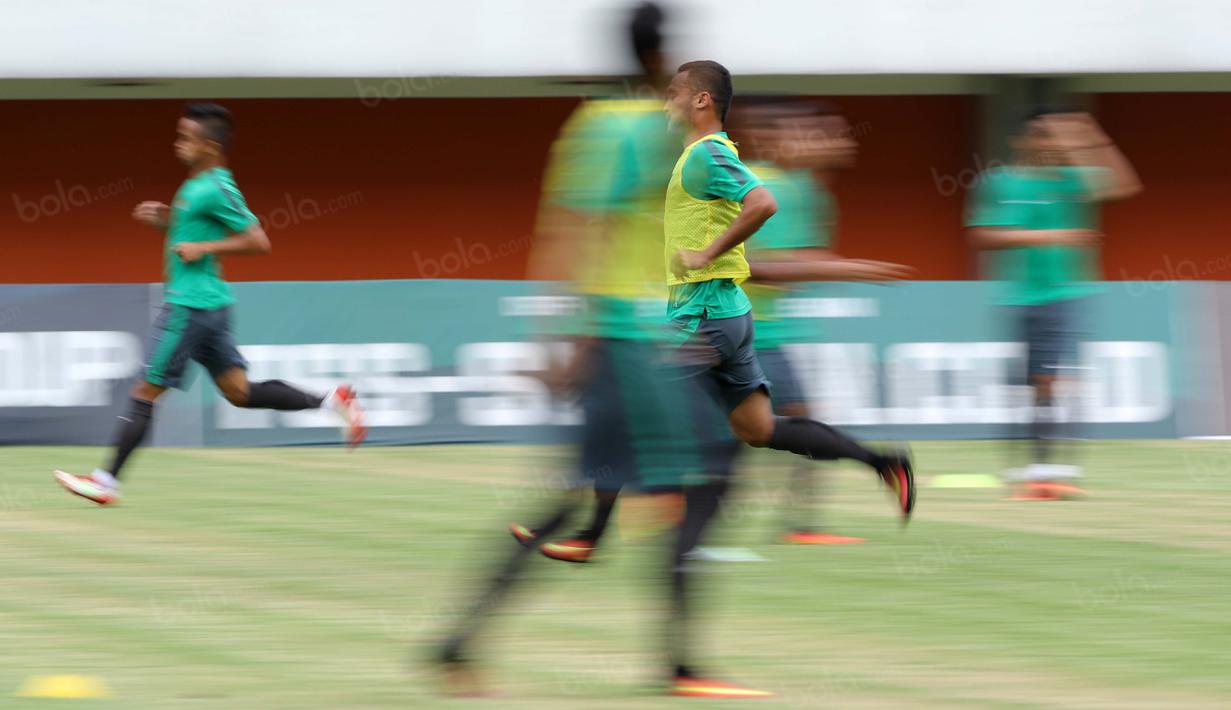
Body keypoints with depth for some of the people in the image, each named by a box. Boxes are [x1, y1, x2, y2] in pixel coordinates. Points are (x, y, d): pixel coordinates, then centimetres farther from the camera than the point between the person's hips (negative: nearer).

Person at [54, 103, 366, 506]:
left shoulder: (216, 190, -16)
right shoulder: (196, 185, 13)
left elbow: (258, 242, -17)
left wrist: (204, 248, -19)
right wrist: (163, 221, 10)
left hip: (192, 305, -10)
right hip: (209, 305, 10)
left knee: (146, 391, -4)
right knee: (240, 392, 10)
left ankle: (107, 482, 0)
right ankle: (330, 401, 8)